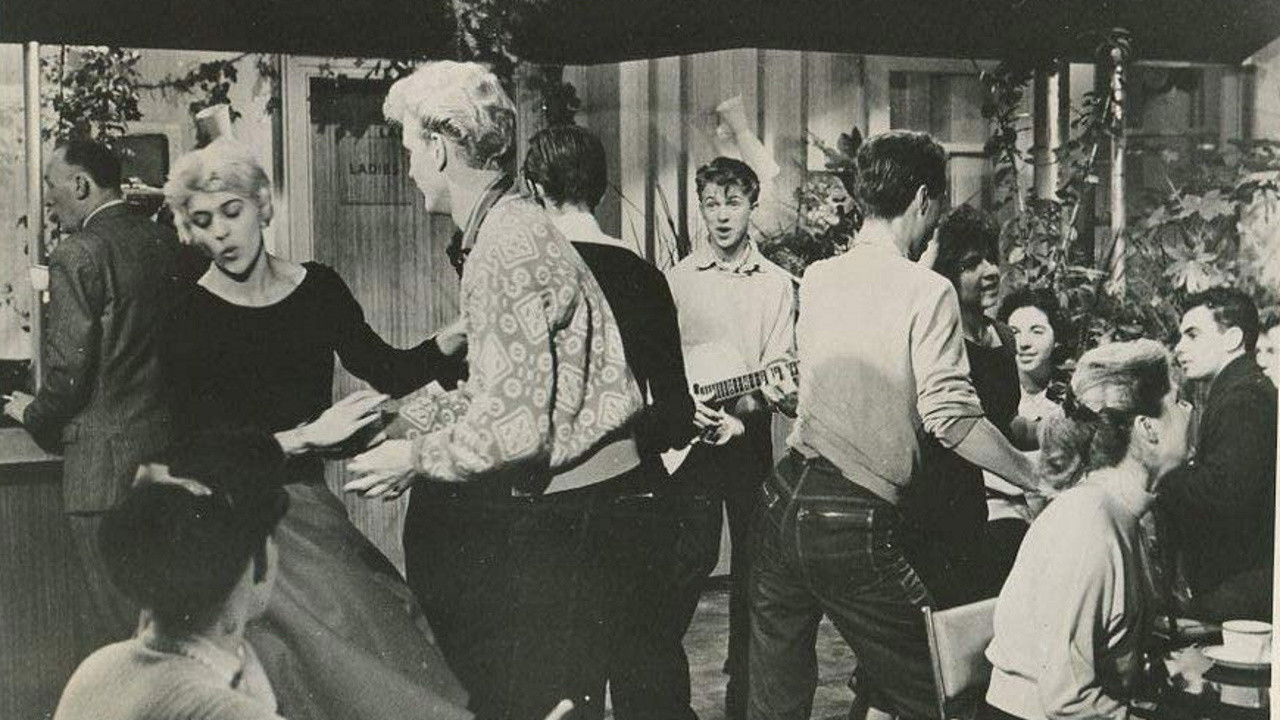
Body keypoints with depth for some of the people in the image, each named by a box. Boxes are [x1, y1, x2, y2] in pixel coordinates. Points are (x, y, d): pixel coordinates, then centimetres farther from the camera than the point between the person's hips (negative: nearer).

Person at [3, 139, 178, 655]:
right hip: (166, 451, 7)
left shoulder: (77, 255, -12)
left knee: (109, 618, 0)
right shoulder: (161, 241, 9)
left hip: (103, 463, -7)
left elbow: (70, 368, -15)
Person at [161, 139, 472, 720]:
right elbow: (204, 446, -12)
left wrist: (458, 337, -7)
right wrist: (307, 435, -21)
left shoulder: (319, 289, 5)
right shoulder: (189, 319, -7)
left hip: (310, 502, 4)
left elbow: (389, 372, 8)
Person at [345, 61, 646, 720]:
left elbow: (514, 427, -24)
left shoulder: (505, 251, -20)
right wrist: (415, 428, 12)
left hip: (566, 512, -9)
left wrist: (416, 459, -9)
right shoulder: (513, 225, 11)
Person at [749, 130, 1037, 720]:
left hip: (786, 498, 7)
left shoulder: (816, 278, 8)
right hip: (856, 522, -6)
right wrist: (1037, 479, -7)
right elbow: (949, 416, -17)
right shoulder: (926, 291, -10)